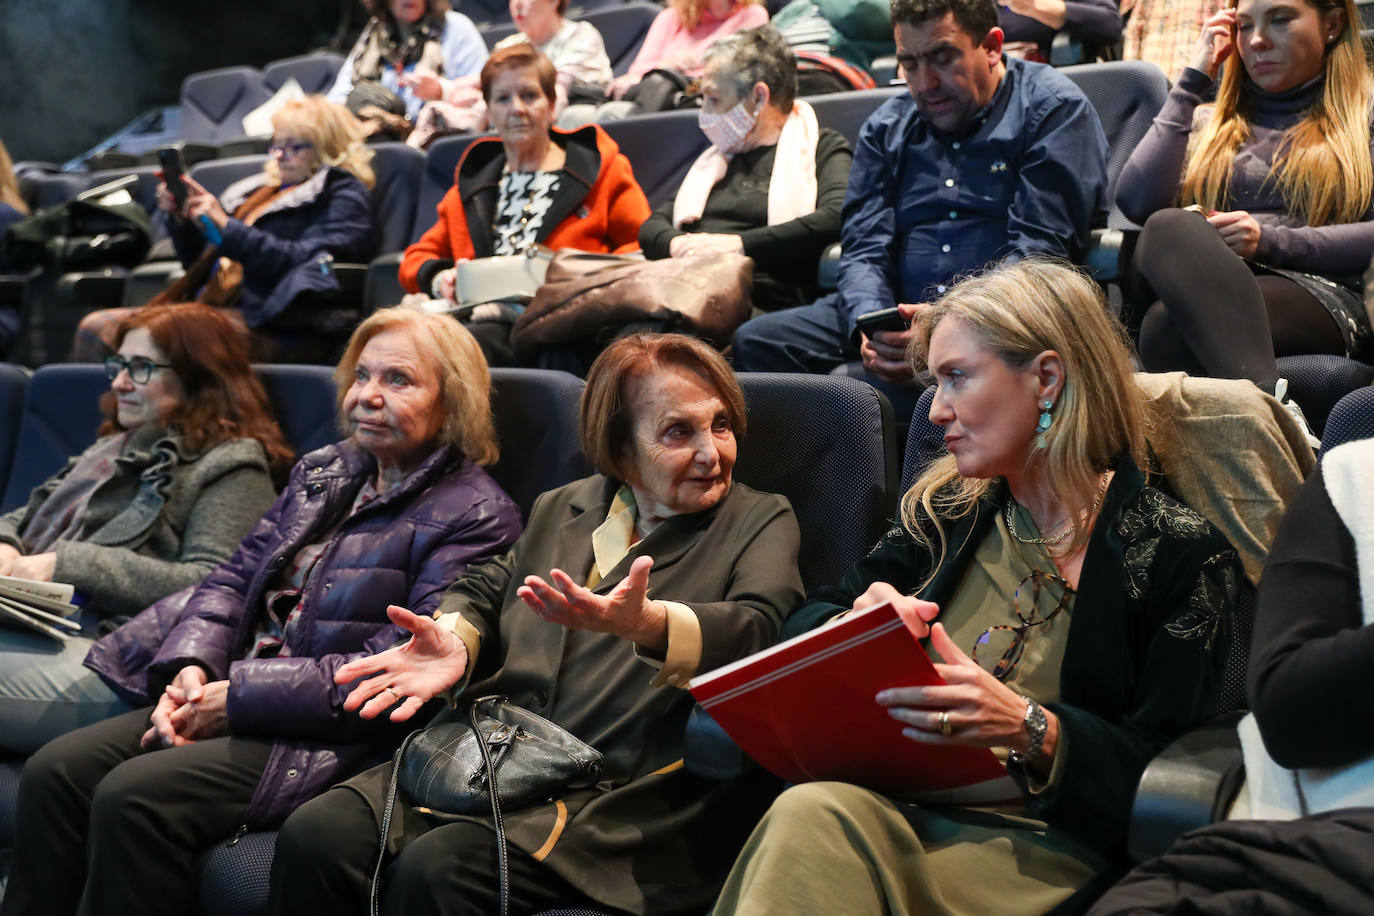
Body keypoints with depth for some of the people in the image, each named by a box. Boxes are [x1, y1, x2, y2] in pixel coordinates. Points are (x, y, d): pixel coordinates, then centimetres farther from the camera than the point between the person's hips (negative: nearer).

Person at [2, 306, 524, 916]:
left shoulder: (476, 516, -9)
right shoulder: (322, 473, 17)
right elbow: (232, 580, 16)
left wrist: (239, 694, -17)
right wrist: (191, 667, -5)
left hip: (332, 731, -7)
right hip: (231, 694, 8)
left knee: (133, 797, -25)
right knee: (53, 771, -11)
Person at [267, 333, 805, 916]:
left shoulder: (762, 520, 8)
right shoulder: (561, 508, 23)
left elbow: (756, 628, -11)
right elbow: (485, 589, 24)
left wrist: (646, 622, -33)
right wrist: (454, 639, -2)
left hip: (625, 794, -4)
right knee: (314, 838, -20)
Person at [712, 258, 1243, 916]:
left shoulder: (1183, 553, 0)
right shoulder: (945, 511, 17)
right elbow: (803, 627, 18)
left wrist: (1029, 729, -23)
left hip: (1040, 851, -4)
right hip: (896, 805, 5)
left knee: (814, 824, -33)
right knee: (811, 813, -33)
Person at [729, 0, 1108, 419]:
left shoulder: (1054, 110, 3)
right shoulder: (886, 127, 18)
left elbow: (1038, 251, -8)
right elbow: (865, 248, 9)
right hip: (895, 312, 6)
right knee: (755, 341, -18)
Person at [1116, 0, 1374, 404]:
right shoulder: (1210, 123, 28)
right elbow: (1136, 202, 7)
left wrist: (1271, 242, -11)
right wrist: (1193, 80, 12)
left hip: (1316, 297, -3)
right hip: (1201, 287, 3)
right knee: (1169, 226, -35)